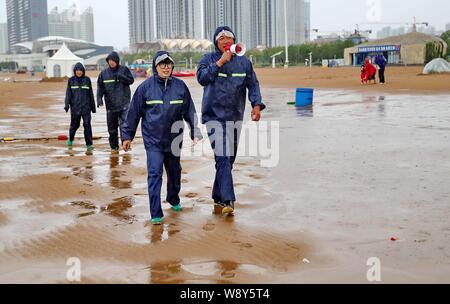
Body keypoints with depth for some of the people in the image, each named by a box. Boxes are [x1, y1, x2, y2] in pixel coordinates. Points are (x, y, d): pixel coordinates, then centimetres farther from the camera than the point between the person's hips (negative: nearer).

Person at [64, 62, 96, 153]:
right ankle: (70, 140, 34)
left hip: (86, 106, 0)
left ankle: (89, 145, -7)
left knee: (87, 124, -9)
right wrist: (67, 104, -9)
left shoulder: (87, 80, 5)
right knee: (74, 125, 9)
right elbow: (68, 93, 2)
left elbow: (91, 94, 9)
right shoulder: (71, 80, 4)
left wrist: (93, 106, 11)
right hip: (75, 106, 0)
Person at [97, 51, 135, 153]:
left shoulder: (124, 70, 2)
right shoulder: (104, 73, 8)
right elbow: (100, 87, 7)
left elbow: (131, 80, -3)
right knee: (112, 127, 7)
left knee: (123, 123, -17)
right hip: (111, 104, 3)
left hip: (124, 103, -3)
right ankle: (114, 147, 17)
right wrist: (99, 98, -8)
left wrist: (121, 77, -18)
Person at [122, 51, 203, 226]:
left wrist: (195, 132, 4)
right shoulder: (145, 87, -4)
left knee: (174, 172, 19)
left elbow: (189, 111, 7)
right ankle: (156, 213, -6)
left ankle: (174, 200, 44)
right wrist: (127, 136, 3)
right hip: (153, 139, -3)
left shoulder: (180, 86, 1)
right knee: (155, 174, -9)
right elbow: (134, 112, 1)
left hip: (174, 138, 3)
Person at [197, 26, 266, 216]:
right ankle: (227, 201, -16)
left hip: (235, 117, 4)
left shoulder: (244, 62, 9)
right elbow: (202, 78, -17)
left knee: (229, 159, 10)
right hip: (214, 116, -4)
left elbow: (253, 84, 6)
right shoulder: (208, 59, 0)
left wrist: (256, 104, -10)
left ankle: (218, 198, 24)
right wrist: (221, 62, -20)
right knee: (222, 159, -14)